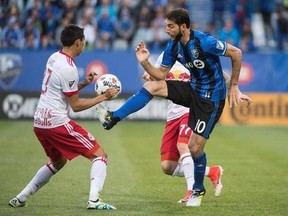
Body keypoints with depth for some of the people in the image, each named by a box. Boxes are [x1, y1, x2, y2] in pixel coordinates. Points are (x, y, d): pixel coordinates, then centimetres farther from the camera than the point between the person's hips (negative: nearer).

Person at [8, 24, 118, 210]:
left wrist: (84, 83, 11)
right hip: (57, 123, -9)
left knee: (58, 162, 30)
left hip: (40, 123, 9)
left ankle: (21, 198, 27)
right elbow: (76, 106, -12)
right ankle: (94, 200, -20)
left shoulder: (54, 58, 10)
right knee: (100, 155, -4)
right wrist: (103, 97, -7)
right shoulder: (68, 68, -16)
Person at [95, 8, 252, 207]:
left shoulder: (204, 42, -25)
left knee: (195, 147, -5)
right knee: (152, 86, -12)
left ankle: (198, 190, 18)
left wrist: (233, 87, -12)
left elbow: (236, 53, -16)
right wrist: (145, 62, -15)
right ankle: (113, 118, -12)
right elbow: (161, 74, 4)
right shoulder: (173, 46, -3)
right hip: (193, 89, 7)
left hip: (211, 98, -7)